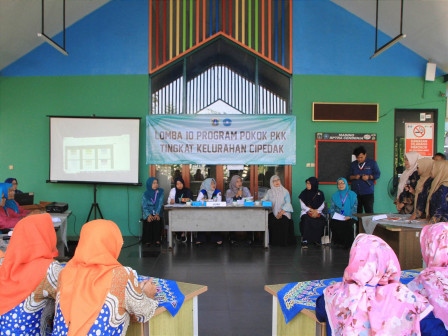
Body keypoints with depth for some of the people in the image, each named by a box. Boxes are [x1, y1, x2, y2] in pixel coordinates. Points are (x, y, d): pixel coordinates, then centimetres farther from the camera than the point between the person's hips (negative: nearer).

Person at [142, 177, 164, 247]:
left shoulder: (160, 192, 4)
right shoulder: (145, 194, 2)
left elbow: (160, 203, -5)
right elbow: (144, 206, -3)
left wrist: (157, 214, -20)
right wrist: (149, 215, -20)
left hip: (157, 213, 0)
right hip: (148, 213, 0)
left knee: (157, 220, -30)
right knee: (148, 221, -29)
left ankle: (157, 240, -23)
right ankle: (148, 240, -19)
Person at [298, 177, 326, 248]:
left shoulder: (320, 193, 11)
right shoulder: (304, 193, 9)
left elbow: (322, 205, 7)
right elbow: (303, 206, 4)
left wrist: (316, 211, -12)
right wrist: (311, 210, -12)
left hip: (317, 212, 1)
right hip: (306, 212, -1)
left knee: (320, 221, -33)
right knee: (307, 220, -36)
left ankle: (316, 239, -19)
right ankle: (305, 241, -35)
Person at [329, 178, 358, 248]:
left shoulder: (352, 195, 10)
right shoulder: (334, 196, 16)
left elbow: (354, 208, 3)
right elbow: (332, 208, 10)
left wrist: (350, 216, -14)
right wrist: (334, 215, -10)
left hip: (349, 217, -2)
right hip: (337, 217, 2)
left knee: (348, 224, -34)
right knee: (332, 223, -30)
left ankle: (348, 244, -16)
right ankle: (340, 242, -14)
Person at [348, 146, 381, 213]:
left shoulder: (372, 163, 5)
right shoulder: (353, 164, 14)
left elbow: (377, 174, 4)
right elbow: (349, 176, 14)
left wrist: (369, 177, -13)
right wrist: (354, 177, -8)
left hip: (367, 192, -3)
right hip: (355, 192, 3)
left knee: (369, 212, -4)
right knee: (357, 212, 3)